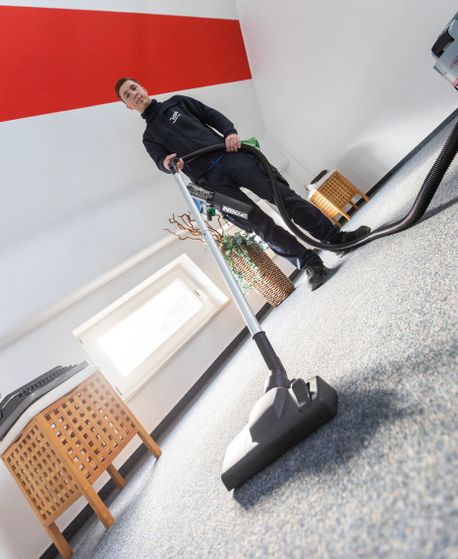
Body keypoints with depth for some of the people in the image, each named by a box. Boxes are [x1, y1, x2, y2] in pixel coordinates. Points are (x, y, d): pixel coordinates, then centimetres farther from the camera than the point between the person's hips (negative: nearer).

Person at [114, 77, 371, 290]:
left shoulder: (177, 102, 25)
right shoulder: (149, 137, 24)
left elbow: (212, 115, 16)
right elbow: (160, 160, 5)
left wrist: (231, 132, -5)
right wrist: (167, 163, -20)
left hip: (231, 156, 2)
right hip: (211, 181, -1)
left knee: (284, 195, -10)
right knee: (260, 225, -12)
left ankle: (336, 236, -4)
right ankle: (311, 264, -8)